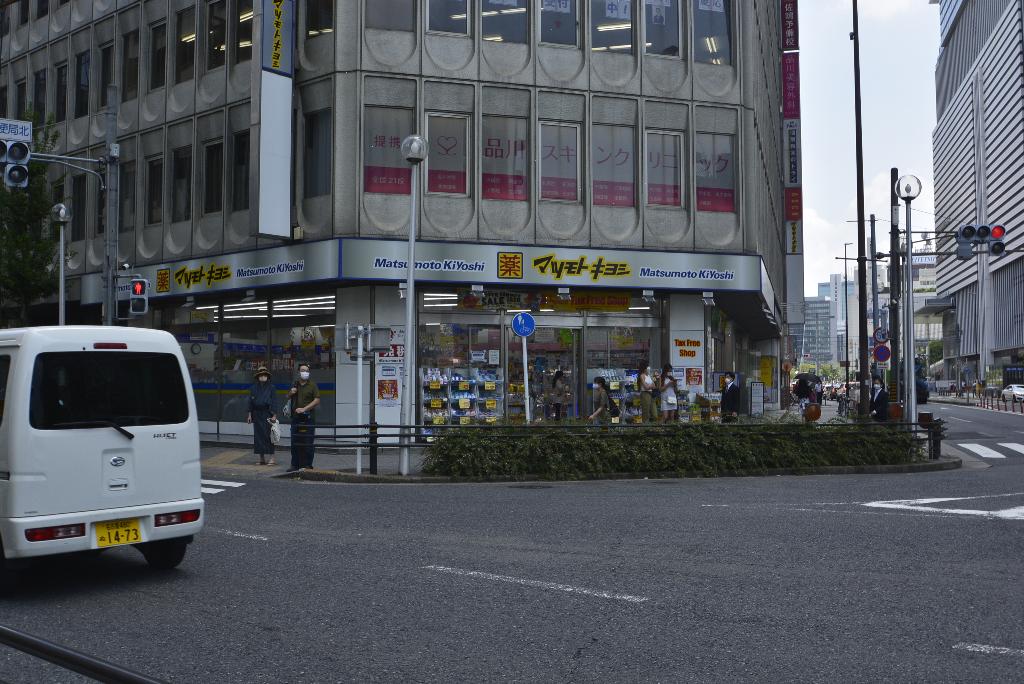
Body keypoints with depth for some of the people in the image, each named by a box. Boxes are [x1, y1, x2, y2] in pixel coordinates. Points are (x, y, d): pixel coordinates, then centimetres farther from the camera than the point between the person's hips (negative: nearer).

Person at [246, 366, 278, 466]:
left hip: (267, 414, -4)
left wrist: (274, 415, -9)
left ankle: (272, 458, -6)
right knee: (258, 436, 4)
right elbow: (250, 402, 10)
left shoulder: (271, 388, 0)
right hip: (257, 414, 4)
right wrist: (250, 414, 6)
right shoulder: (253, 388, 8)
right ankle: (262, 459, 11)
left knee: (268, 435, -7)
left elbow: (273, 402, -3)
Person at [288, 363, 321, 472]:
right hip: (296, 417, 5)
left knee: (307, 443, -4)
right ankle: (295, 465, 13)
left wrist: (304, 409, -16)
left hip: (308, 417, -5)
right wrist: (291, 393, 3)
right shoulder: (295, 384, 15)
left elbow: (317, 400, -9)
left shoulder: (312, 385, 0)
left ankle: (307, 465, 2)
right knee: (295, 442, 7)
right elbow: (288, 398, 26)